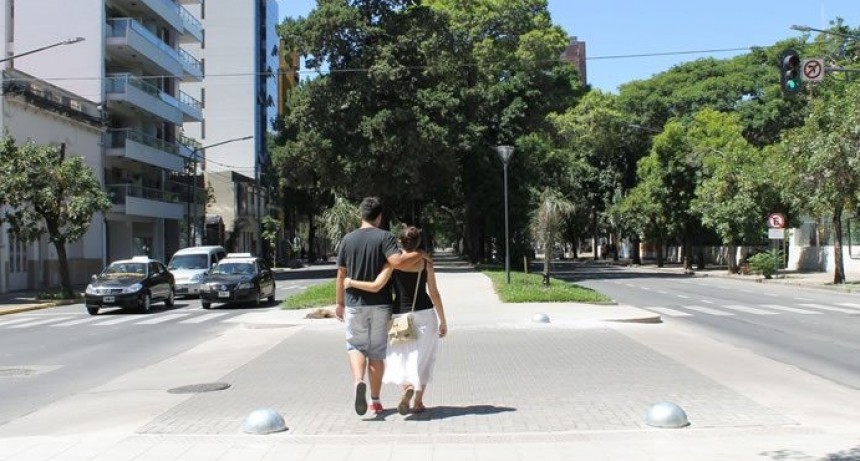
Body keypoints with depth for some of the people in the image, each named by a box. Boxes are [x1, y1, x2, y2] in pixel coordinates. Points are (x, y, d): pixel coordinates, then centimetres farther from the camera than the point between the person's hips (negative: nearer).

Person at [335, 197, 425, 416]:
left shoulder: (348, 239, 2)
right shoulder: (385, 237, -7)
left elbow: (341, 274, 5)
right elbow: (397, 261, -24)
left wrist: (339, 302, 13)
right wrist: (419, 254, -8)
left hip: (355, 304, 1)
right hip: (380, 304, -1)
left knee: (355, 346, 13)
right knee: (377, 352, 10)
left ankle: (359, 380, -16)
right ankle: (375, 400, 17)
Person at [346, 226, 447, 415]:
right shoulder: (426, 262, -2)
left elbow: (376, 287, -15)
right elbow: (434, 294, 0)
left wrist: (351, 282, -1)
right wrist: (443, 321, 8)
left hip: (401, 315, -1)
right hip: (425, 314, 1)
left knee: (401, 358, 11)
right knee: (423, 358, 15)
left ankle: (408, 387, -19)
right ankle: (418, 401, 14)